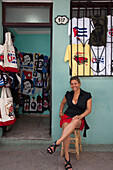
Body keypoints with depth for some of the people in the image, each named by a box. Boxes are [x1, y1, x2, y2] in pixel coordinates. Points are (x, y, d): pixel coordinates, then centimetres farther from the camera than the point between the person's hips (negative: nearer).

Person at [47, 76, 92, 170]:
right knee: (66, 129, -34)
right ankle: (67, 158, -30)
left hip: (79, 120, -2)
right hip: (67, 116, 2)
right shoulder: (68, 94, 11)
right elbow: (63, 103, 29)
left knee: (75, 121, -41)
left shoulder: (87, 95, 2)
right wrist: (61, 111, 14)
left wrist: (80, 116, -16)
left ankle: (57, 143, -45)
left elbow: (89, 109, 0)